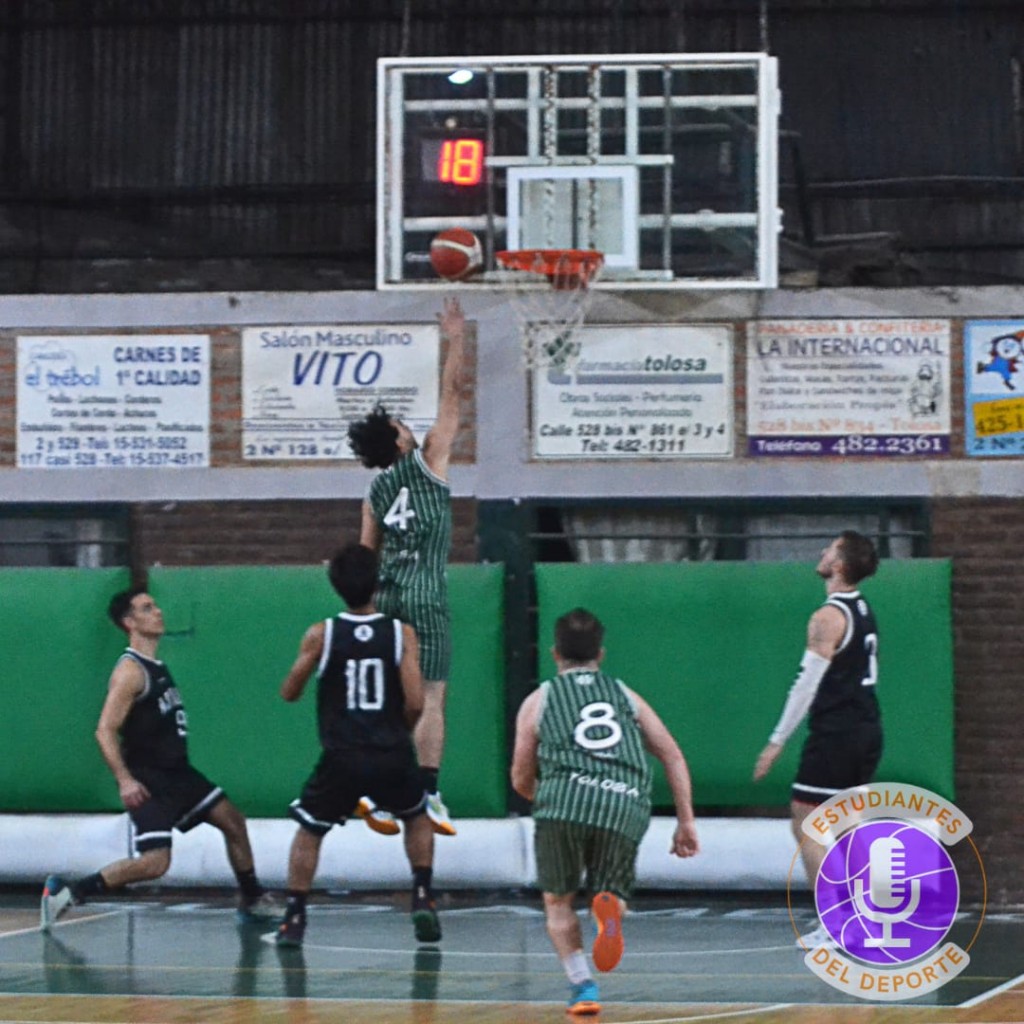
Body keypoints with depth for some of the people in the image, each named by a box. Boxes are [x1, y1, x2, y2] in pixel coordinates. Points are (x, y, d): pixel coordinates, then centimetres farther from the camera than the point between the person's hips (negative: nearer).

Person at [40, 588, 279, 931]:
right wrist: (124, 780, -32)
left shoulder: (156, 667, 13)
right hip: (147, 780, -9)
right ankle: (65, 892, -13)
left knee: (233, 821, 13)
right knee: (154, 862, -19)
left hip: (176, 773, 9)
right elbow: (105, 730, -23)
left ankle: (252, 900, 28)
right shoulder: (130, 671, -16)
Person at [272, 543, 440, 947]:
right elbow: (415, 703, -8)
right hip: (392, 756, 1)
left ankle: (294, 918, 11)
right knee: (418, 818, 29)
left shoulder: (320, 635, -4)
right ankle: (423, 899, 16)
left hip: (342, 758, -1)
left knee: (309, 831, 19)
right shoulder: (402, 634, -3)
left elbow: (289, 693, 6)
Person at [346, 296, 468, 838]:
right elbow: (449, 398, -3)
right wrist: (456, 342, 3)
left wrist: (367, 608, 21)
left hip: (386, 599, 6)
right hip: (425, 599, -6)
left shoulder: (375, 493, 10)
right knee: (430, 699, -5)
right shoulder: (427, 462, -4)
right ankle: (428, 795, -9)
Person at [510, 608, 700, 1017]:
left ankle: (582, 985, 1)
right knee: (613, 894, 15)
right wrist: (686, 821, 17)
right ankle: (609, 906, -23)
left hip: (563, 802, -1)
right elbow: (673, 757, 17)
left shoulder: (539, 700, 22)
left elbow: (521, 780, 23)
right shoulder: (626, 696, 27)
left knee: (558, 901, 19)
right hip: (625, 805, 1)